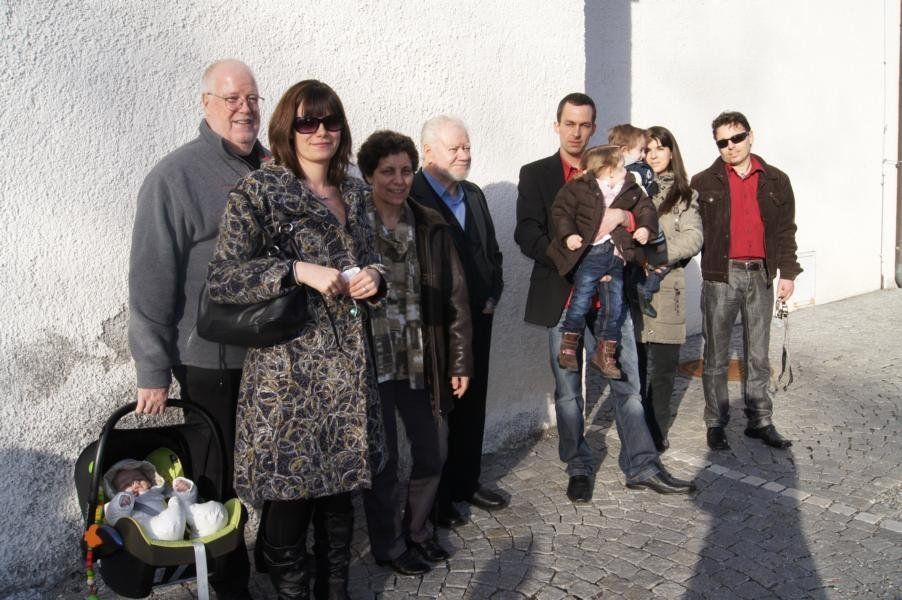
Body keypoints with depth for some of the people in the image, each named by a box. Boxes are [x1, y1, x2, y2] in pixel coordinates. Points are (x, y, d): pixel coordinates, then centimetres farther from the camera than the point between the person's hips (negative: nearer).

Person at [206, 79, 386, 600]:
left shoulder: (354, 193, 12)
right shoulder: (259, 191, -6)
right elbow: (221, 279, -12)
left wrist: (374, 278, -2)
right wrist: (298, 270, -21)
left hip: (348, 370, 5)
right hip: (288, 371, -5)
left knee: (340, 490, 14)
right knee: (289, 496, 2)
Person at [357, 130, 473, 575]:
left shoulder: (431, 227, 4)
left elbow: (454, 296, 4)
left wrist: (459, 361, 3)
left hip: (421, 361, 4)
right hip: (370, 362, -4)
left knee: (433, 452, 13)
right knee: (383, 460, 7)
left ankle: (418, 531, 38)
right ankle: (388, 546, 29)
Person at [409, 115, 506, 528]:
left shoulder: (474, 195, 13)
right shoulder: (410, 196, -12)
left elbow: (492, 252, 20)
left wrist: (492, 296, 5)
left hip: (477, 321, 7)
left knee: (472, 405, 15)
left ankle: (466, 482, 31)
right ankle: (435, 497, 18)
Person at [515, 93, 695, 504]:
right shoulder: (536, 175, 2)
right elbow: (527, 236, -8)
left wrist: (624, 218, -12)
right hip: (563, 296, -2)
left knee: (628, 384, 6)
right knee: (568, 390, 8)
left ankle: (641, 466, 17)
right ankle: (578, 467, 23)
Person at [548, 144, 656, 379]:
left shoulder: (630, 190, 10)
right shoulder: (579, 188, -5)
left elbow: (645, 207, 15)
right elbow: (560, 210, -6)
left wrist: (645, 227, -4)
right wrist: (568, 234, -17)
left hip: (616, 256, 5)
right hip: (590, 253, -5)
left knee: (615, 305, 7)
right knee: (581, 300, -6)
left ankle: (605, 353, 21)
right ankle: (568, 346, 13)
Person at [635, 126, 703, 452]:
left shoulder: (685, 195, 9)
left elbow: (693, 239, -2)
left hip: (666, 285, 0)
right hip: (633, 285, 0)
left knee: (663, 365, 2)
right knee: (635, 364, 2)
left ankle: (657, 431, 15)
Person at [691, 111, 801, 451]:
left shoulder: (776, 181, 9)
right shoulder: (704, 183, 2)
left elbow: (785, 231, 11)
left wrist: (788, 272, 5)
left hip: (760, 275, 2)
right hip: (721, 275, -2)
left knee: (758, 355, 10)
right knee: (717, 355, 4)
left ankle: (760, 420, 20)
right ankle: (716, 423, 13)